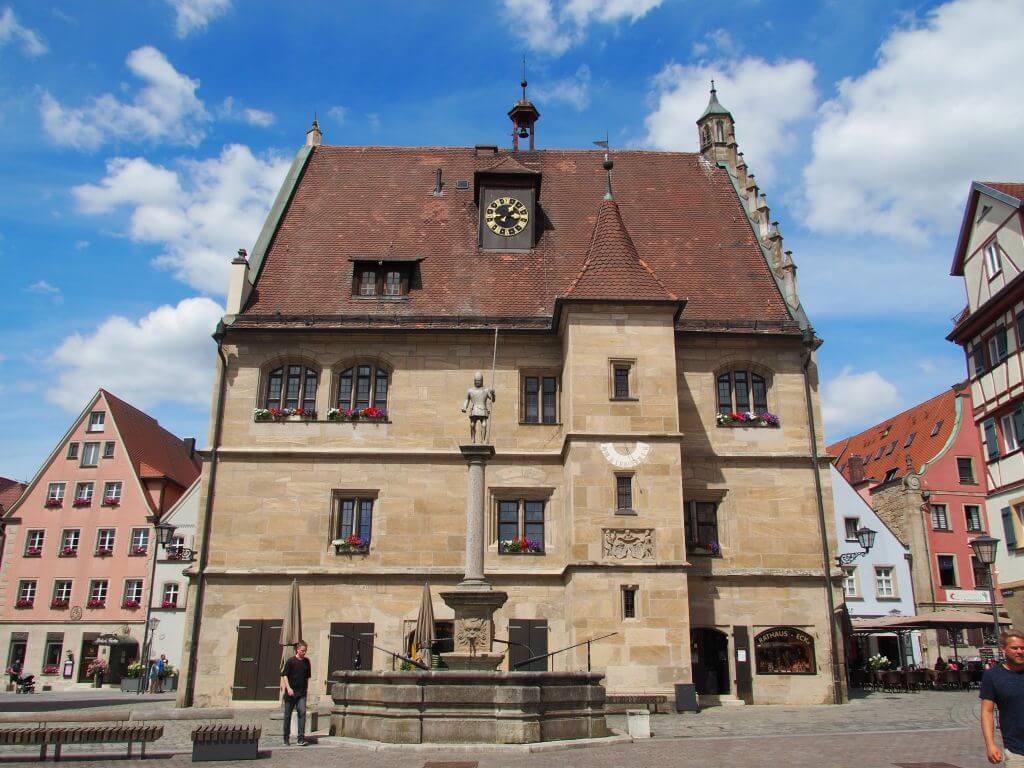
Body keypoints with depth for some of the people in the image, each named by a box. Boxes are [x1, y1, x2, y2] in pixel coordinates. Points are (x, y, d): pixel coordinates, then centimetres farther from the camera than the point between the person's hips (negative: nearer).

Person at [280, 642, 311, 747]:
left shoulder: (306, 662, 9)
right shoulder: (291, 661, -4)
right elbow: (284, 675, -8)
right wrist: (288, 688, -18)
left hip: (301, 693, 3)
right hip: (291, 692, -3)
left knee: (302, 712, -12)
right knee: (288, 714, 7)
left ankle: (301, 738, -13)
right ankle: (286, 737, 22)